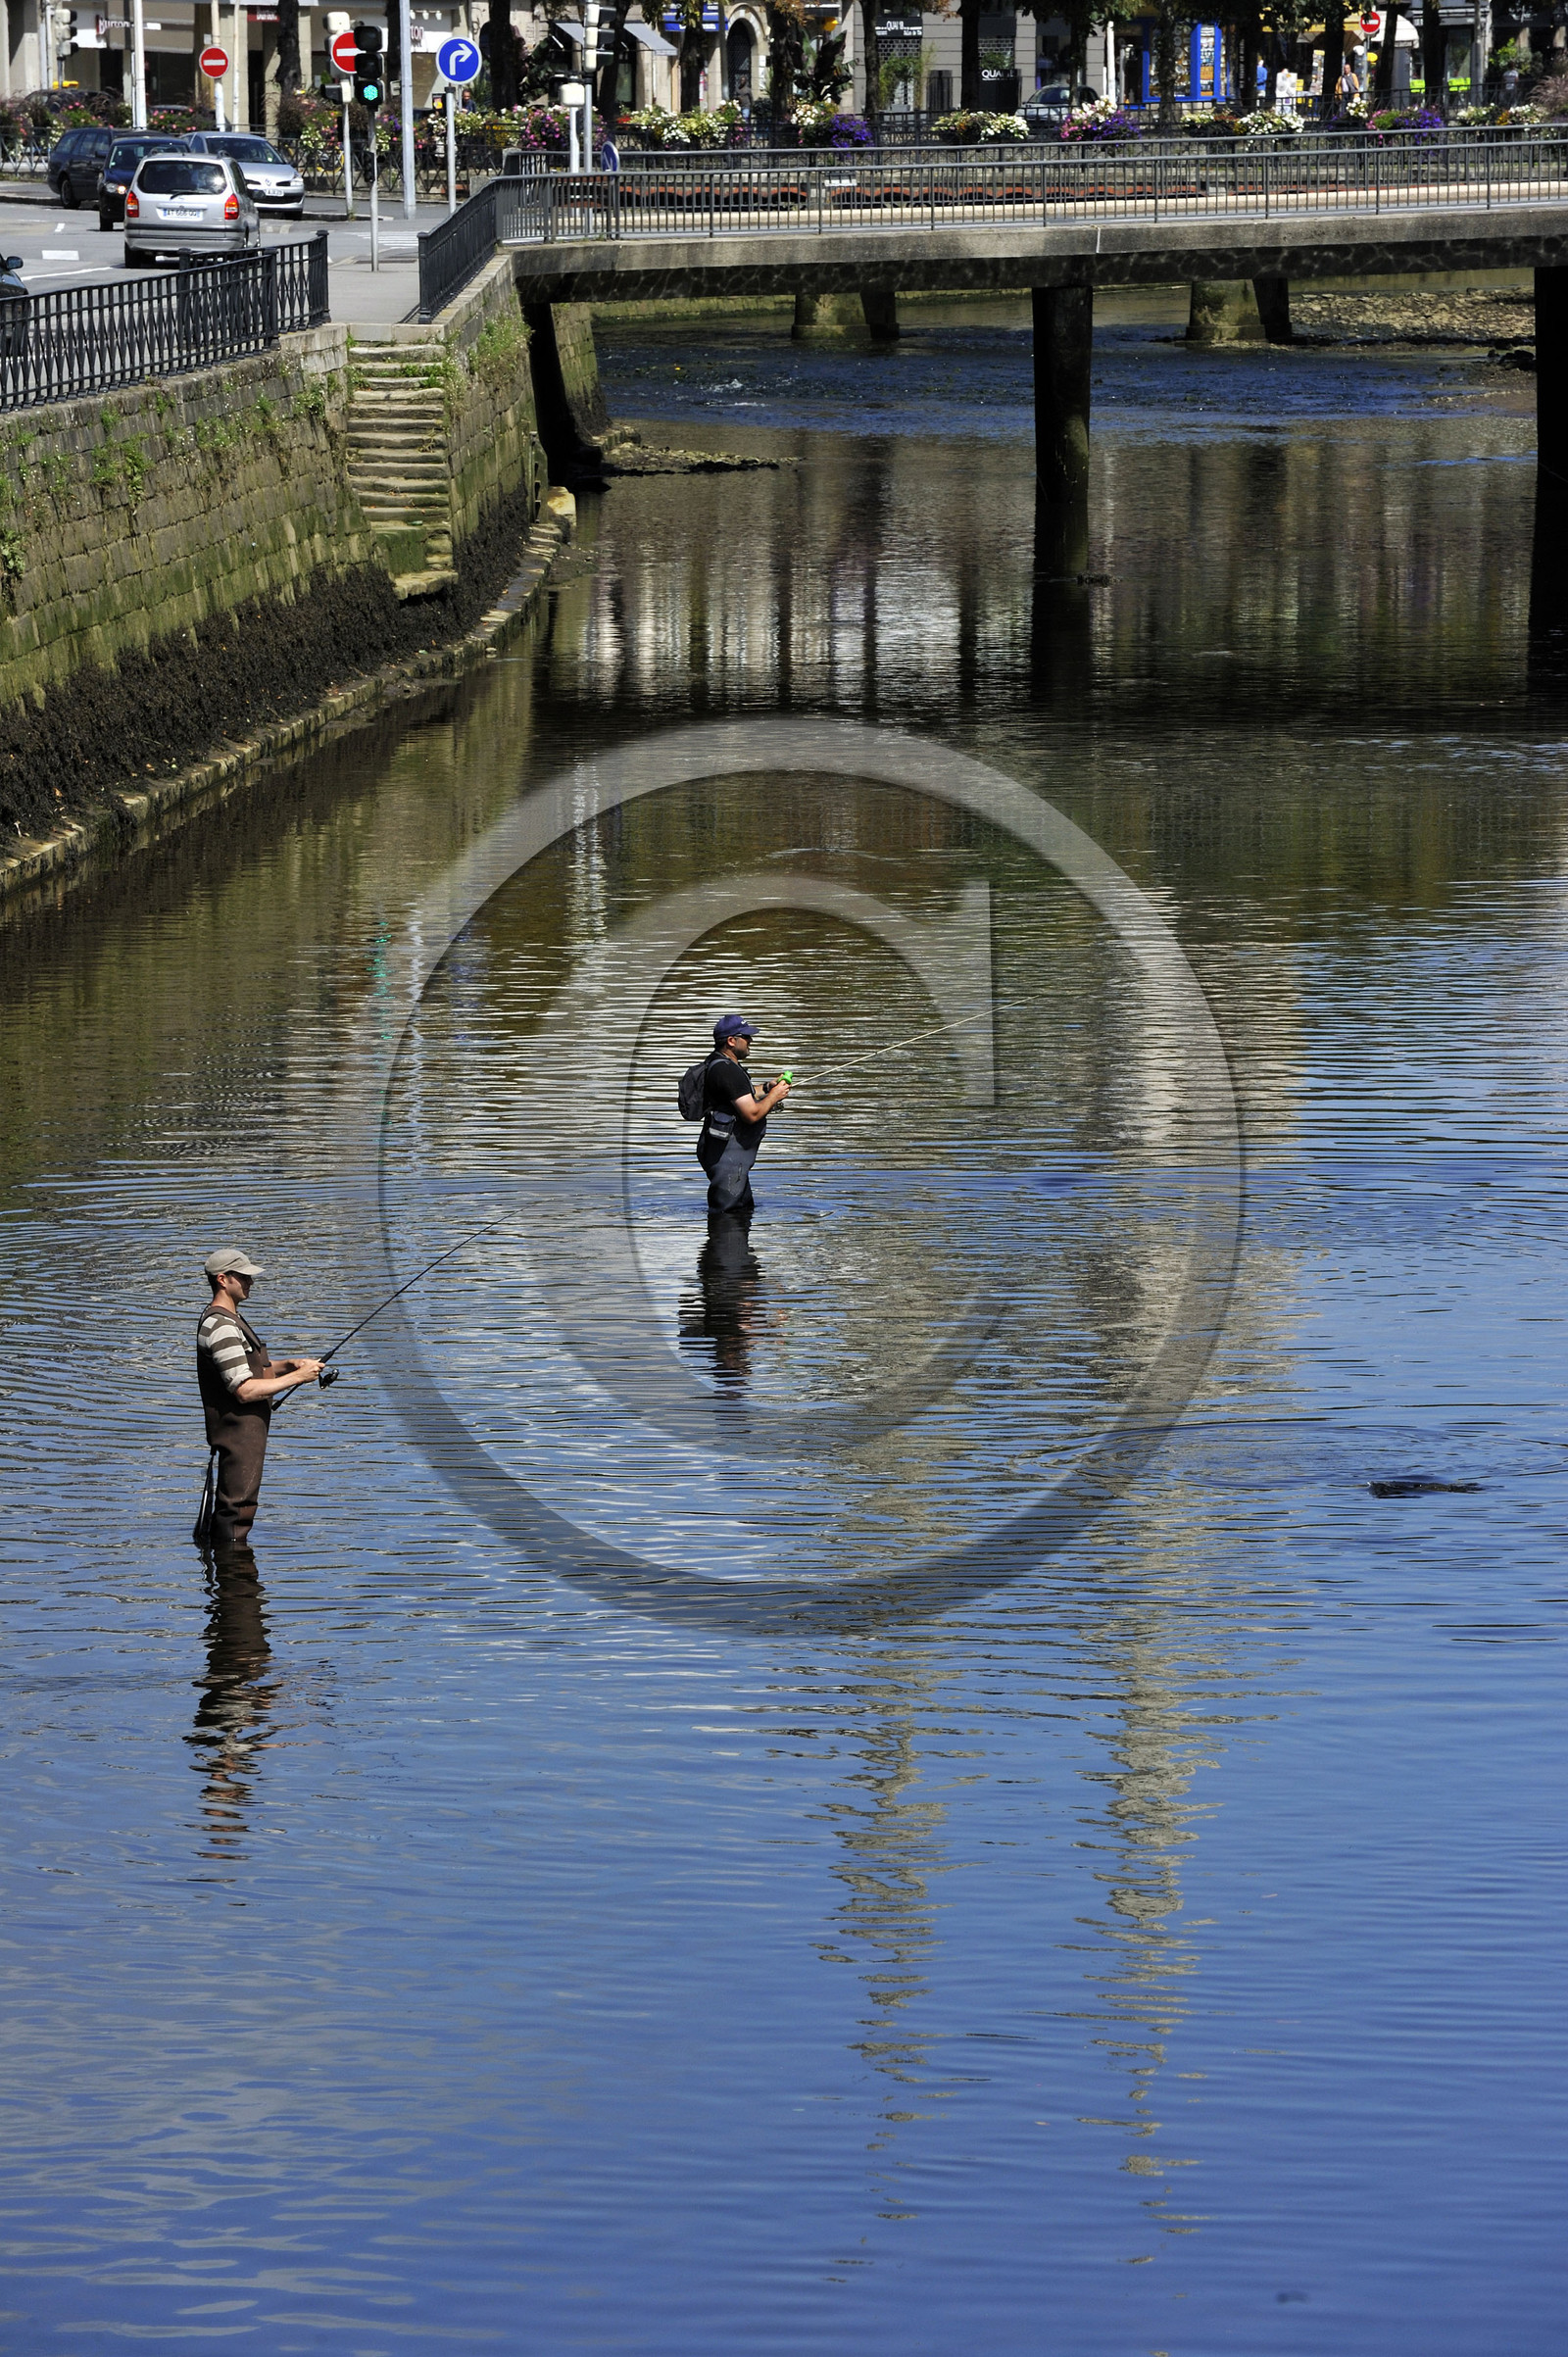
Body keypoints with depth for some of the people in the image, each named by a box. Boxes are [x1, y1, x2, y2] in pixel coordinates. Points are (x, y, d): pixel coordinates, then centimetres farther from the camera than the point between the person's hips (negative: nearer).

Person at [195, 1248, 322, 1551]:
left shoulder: (227, 1320, 15)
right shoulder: (221, 1327, -20)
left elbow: (253, 1368, 25)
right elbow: (245, 1390, -24)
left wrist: (290, 1364, 7)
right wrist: (297, 1377, -17)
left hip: (247, 1427, 11)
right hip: (238, 1431, -11)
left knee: (229, 1508, 19)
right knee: (237, 1507, -9)